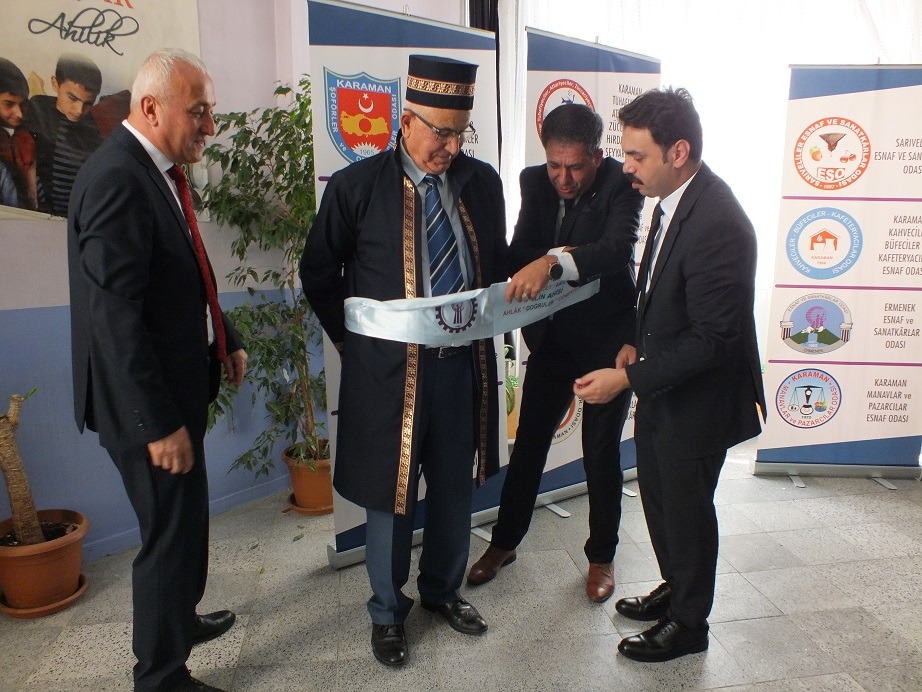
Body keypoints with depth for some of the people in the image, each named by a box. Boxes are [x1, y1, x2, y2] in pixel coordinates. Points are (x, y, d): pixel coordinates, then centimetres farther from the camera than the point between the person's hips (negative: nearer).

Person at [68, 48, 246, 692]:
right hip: (148, 400, -9)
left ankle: (180, 616, 48)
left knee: (185, 517, 24)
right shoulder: (117, 179, -21)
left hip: (178, 383, 10)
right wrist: (158, 423, -24)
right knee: (171, 531, 5)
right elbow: (113, 315, -25)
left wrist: (226, 339, 11)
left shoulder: (158, 170, 8)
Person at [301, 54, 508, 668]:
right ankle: (388, 610, 34)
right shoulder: (356, 186, -6)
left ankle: (443, 589, 43)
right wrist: (352, 341, -1)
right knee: (390, 494, 10)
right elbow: (320, 275, 3)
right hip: (390, 369, -3)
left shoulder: (483, 181, 3)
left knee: (455, 488, 17)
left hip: (465, 364, 4)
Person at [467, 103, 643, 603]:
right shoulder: (535, 182, -4)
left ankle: (601, 555, 31)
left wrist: (552, 261, -51)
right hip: (552, 333, 4)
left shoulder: (622, 184, -17)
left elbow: (618, 247, -35)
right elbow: (520, 252, -5)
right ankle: (504, 542, 32)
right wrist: (523, 279, -27)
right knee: (529, 440, 12)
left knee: (601, 452, 8)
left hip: (608, 336, -3)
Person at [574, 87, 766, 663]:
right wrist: (638, 343, 3)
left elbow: (714, 337, -28)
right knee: (659, 498, 23)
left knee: (686, 510, 11)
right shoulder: (674, 199, -1)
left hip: (696, 401, -8)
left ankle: (689, 623, 37)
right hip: (663, 388, 8)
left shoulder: (718, 225, -29)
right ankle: (676, 588, 48)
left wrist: (629, 378, -27)